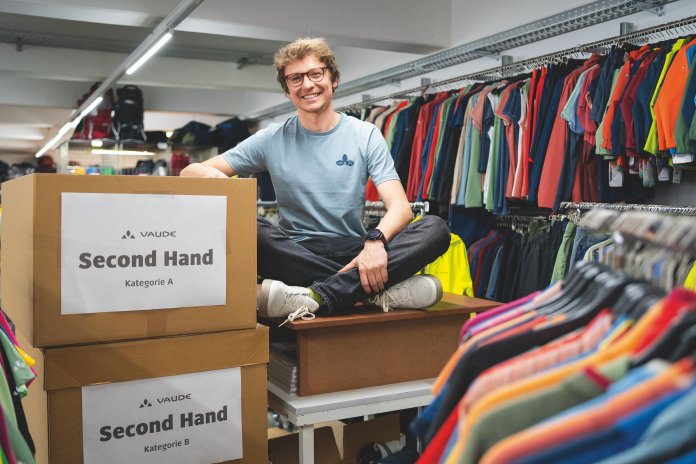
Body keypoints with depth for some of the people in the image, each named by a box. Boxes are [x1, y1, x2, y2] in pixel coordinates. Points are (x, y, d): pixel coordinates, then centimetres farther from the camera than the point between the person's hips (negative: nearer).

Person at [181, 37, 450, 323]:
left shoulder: (365, 135, 6)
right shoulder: (272, 139, 7)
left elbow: (400, 207, -5)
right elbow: (191, 172, 4)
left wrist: (376, 240, -29)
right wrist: (213, 176, -22)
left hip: (353, 249, 0)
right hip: (295, 253, 0)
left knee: (436, 229, -24)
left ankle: (316, 297, -37)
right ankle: (379, 290, -29)